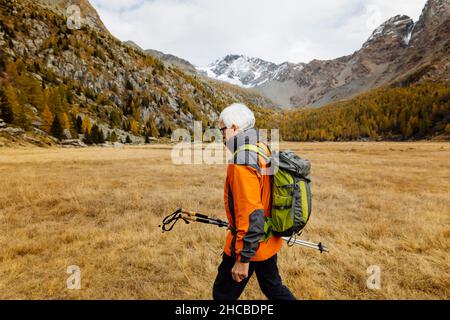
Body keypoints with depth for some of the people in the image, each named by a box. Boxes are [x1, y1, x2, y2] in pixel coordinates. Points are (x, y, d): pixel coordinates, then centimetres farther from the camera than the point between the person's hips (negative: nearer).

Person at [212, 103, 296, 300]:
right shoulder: (263, 149, 3)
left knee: (223, 294, 11)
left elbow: (250, 214, -28)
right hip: (268, 241, 9)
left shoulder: (242, 162, -25)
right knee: (273, 287, 26)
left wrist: (243, 258, -21)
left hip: (249, 244, -9)